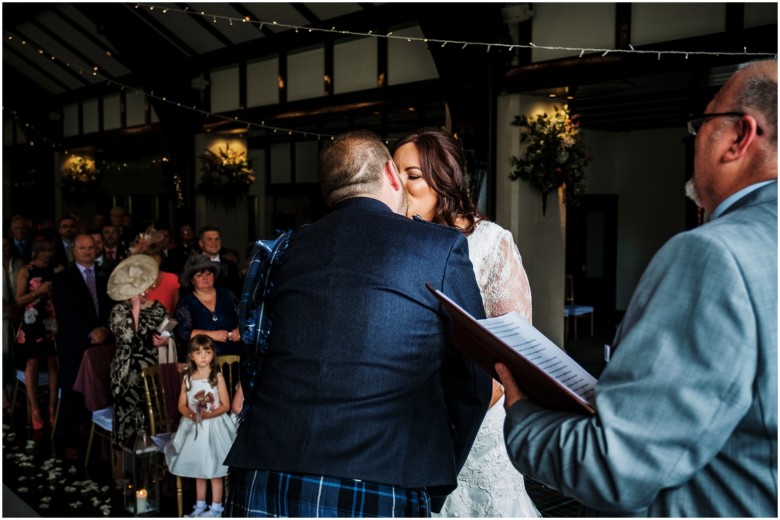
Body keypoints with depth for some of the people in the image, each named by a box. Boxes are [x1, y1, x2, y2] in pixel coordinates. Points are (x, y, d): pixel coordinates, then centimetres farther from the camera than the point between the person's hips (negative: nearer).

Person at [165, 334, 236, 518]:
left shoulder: (217, 377, -8)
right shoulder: (187, 378, 3)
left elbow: (225, 405, -9)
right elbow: (182, 405, 3)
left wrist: (208, 415, -23)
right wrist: (191, 414, -18)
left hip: (214, 427, -4)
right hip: (194, 427, 4)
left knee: (214, 471, 2)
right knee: (198, 470, 14)